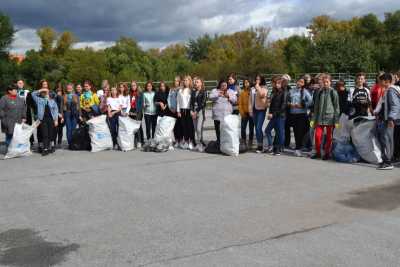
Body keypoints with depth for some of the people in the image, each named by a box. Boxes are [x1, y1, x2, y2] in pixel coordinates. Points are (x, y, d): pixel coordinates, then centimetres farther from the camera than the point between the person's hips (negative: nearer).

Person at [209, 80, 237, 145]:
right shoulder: (215, 91, 9)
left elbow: (235, 100, 4)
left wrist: (229, 96, -11)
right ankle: (218, 141, 16)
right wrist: (218, 95, -18)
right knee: (218, 129, 3)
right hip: (218, 115, 0)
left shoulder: (231, 92, 13)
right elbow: (210, 97, -6)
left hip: (228, 115, 0)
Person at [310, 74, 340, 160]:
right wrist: (313, 119, 7)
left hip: (330, 117, -2)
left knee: (329, 137, 3)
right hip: (320, 117, 3)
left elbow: (336, 107, 0)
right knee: (318, 135, -5)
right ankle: (318, 152, 10)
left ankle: (327, 153, 16)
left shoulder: (333, 92, 0)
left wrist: (336, 120, -5)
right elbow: (316, 106, 12)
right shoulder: (319, 92, 10)